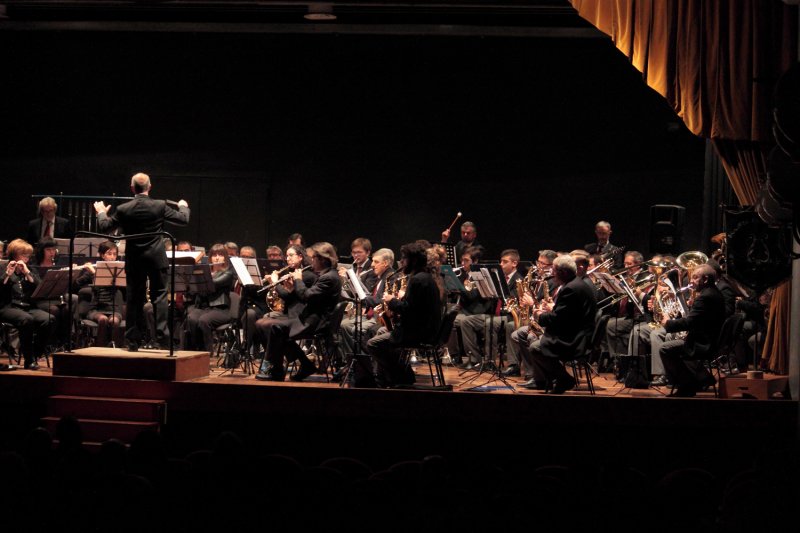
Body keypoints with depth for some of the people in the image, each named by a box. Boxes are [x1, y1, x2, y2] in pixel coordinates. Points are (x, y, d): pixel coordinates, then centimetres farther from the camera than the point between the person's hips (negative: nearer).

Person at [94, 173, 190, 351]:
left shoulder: (123, 209, -7)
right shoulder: (160, 206, -7)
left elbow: (104, 227, 4)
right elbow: (183, 219, 2)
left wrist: (101, 212, 24)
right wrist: (183, 206, 23)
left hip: (134, 260, 1)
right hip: (156, 258, -1)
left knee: (134, 299, 8)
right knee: (159, 296, 4)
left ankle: (133, 340, 9)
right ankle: (162, 337, -4)